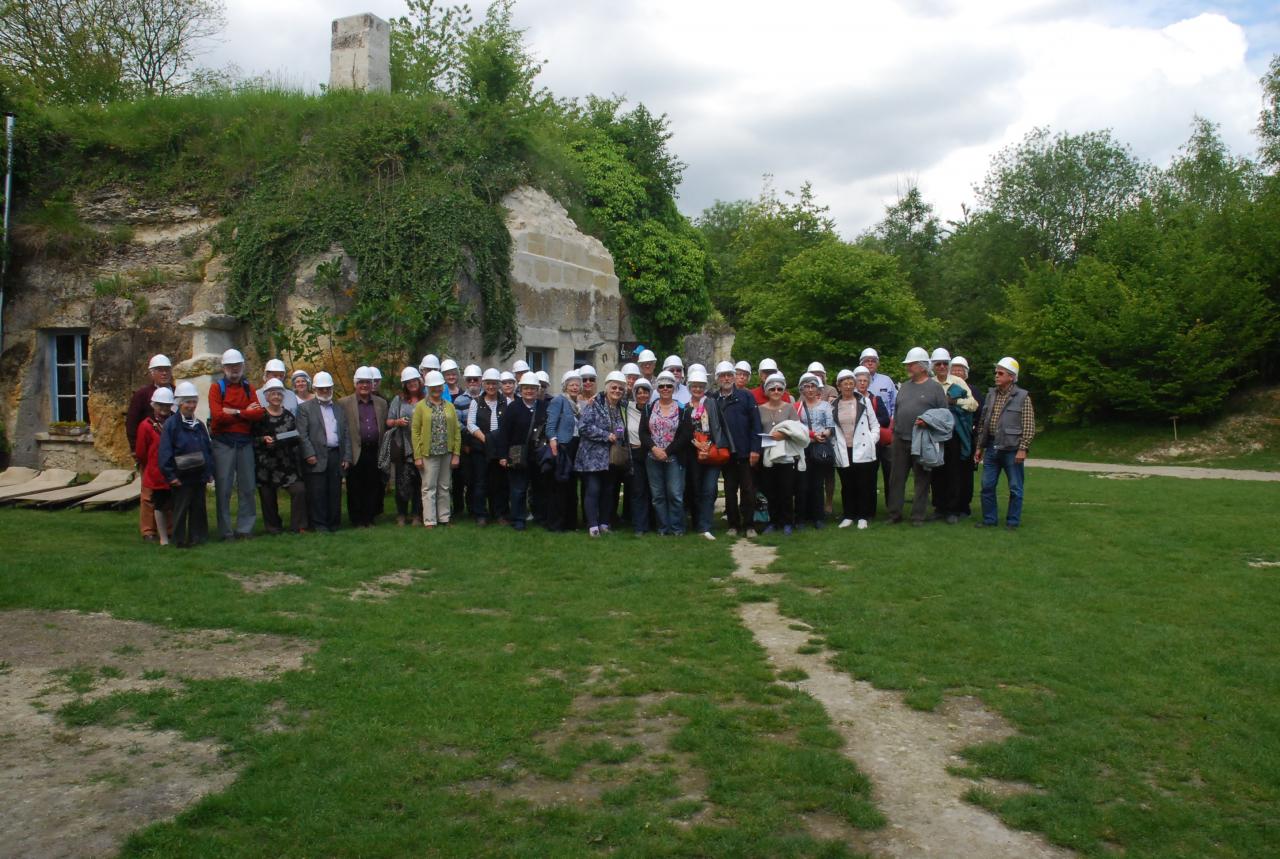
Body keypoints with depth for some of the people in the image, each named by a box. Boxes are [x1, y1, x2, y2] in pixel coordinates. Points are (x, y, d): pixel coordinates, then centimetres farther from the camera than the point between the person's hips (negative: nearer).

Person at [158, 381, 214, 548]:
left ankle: (198, 537, 20)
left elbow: (209, 448, 15)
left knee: (198, 508, 11)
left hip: (199, 476, 6)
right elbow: (165, 452, -11)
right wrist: (171, 475, -14)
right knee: (181, 509, 2)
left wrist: (209, 471, 9)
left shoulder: (200, 425, 11)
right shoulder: (171, 424, -7)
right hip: (182, 478, -5)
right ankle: (180, 540, 10)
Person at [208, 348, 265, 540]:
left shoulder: (249, 389, 13)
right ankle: (225, 531, 5)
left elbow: (258, 414, -2)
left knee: (247, 487, 5)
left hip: (245, 442, 3)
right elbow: (217, 415, -12)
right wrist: (245, 412, -6)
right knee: (223, 488, -1)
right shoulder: (216, 388, 3)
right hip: (223, 443, -3)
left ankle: (245, 529, 12)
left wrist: (235, 412, -11)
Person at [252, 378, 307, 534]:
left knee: (299, 490, -10)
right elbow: (252, 438, -2)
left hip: (286, 461, 3)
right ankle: (273, 527, 17)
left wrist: (295, 438, -3)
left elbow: (296, 437, 17)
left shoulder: (289, 416, 11)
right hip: (265, 462, -2)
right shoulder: (260, 416, -1)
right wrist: (263, 440, -18)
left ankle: (298, 526, 0)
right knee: (268, 496, 2)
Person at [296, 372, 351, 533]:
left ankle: (333, 524, 12)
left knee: (335, 493, 5)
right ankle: (319, 525, 1)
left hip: (336, 457, 4)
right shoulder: (305, 408, 5)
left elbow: (346, 434, 16)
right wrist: (309, 454, -13)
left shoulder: (339, 408, 19)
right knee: (317, 493, -4)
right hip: (317, 458, -4)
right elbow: (302, 434, -4)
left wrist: (347, 457, 7)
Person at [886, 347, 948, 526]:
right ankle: (894, 514, 12)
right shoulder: (904, 386, 15)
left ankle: (918, 516, 10)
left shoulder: (935, 387, 0)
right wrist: (893, 430, 13)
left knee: (921, 479, 3)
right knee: (896, 478, 5)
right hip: (901, 439, 5)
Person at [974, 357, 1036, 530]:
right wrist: (979, 446, 11)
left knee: (1015, 488, 3)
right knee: (987, 486, 7)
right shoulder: (990, 395, 10)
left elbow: (1029, 427, -9)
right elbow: (982, 423, 14)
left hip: (1012, 450, -5)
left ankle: (1013, 522, 13)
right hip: (991, 449, 5)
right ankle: (989, 519, 17)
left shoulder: (1023, 397, -6)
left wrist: (1023, 449, -15)